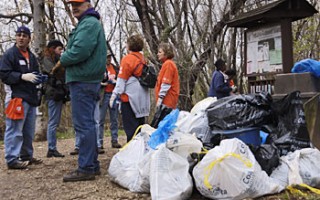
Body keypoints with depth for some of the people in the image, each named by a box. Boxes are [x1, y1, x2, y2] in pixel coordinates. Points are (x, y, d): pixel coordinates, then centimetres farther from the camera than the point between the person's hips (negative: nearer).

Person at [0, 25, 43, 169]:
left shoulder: (32, 56, 19)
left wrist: (40, 79, 6)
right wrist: (22, 76, -20)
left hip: (31, 98, 8)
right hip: (16, 97, -8)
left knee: (29, 131, 12)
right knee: (15, 130, -9)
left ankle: (26, 156, 22)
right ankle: (12, 159, -6)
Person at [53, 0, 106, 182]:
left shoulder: (89, 23, -11)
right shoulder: (91, 23, 23)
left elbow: (79, 51, -23)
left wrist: (61, 62, -8)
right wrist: (65, 64, 10)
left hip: (82, 80, -11)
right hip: (88, 79, 11)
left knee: (83, 124, -9)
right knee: (88, 124, 13)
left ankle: (86, 168, -7)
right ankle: (93, 164, 19)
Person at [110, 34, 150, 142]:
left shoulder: (127, 59, -8)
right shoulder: (143, 59, 13)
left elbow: (121, 80, -12)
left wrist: (114, 95, -10)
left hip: (130, 97, -7)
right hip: (143, 99, 7)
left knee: (130, 129, -4)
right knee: (140, 126, 13)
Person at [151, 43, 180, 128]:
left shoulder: (168, 64, -10)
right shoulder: (167, 64, 21)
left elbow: (166, 83, -17)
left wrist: (160, 98, -17)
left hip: (166, 102, -10)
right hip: (169, 102, 10)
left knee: (156, 126, -13)